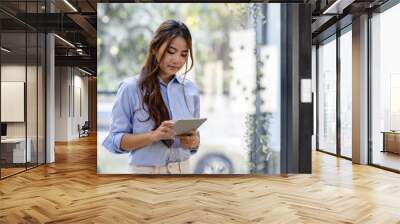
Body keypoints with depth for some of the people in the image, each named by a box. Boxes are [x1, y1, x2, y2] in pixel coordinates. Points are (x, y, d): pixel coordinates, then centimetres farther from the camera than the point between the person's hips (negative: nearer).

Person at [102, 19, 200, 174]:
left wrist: (194, 141, -12)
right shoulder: (131, 88, -10)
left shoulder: (191, 89, 1)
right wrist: (154, 135, -24)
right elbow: (116, 140, -10)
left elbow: (195, 135, 10)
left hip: (183, 168, 3)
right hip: (145, 170, -3)